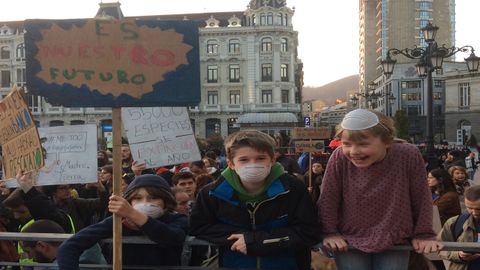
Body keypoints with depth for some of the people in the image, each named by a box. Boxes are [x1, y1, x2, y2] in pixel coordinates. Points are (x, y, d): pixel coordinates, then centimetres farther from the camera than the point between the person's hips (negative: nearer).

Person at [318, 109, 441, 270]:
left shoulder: (409, 156, -19)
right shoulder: (339, 158, -19)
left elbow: (421, 199, -5)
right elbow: (328, 199, -5)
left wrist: (423, 234, 0)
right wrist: (330, 232, -1)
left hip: (395, 243, 0)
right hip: (348, 243, 0)